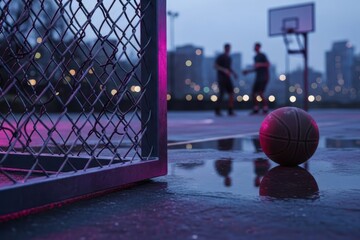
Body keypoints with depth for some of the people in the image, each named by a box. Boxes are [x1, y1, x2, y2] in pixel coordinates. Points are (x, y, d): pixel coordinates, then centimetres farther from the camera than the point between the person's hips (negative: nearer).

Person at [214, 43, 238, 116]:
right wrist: (224, 70, -25)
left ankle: (230, 111, 0)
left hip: (228, 78, 7)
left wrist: (234, 73, 10)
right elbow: (215, 66, -12)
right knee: (221, 94, -13)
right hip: (221, 78, -7)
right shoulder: (220, 57, -4)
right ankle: (217, 111, -3)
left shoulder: (229, 58, 18)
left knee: (231, 93, -3)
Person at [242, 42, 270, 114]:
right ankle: (255, 109, 8)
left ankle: (265, 109, -9)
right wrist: (248, 71, 17)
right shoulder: (255, 57, 18)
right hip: (258, 77, 8)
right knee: (253, 93, 1)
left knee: (260, 93, -18)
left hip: (264, 77, -8)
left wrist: (260, 64, -27)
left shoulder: (262, 55, -6)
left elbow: (268, 64, -16)